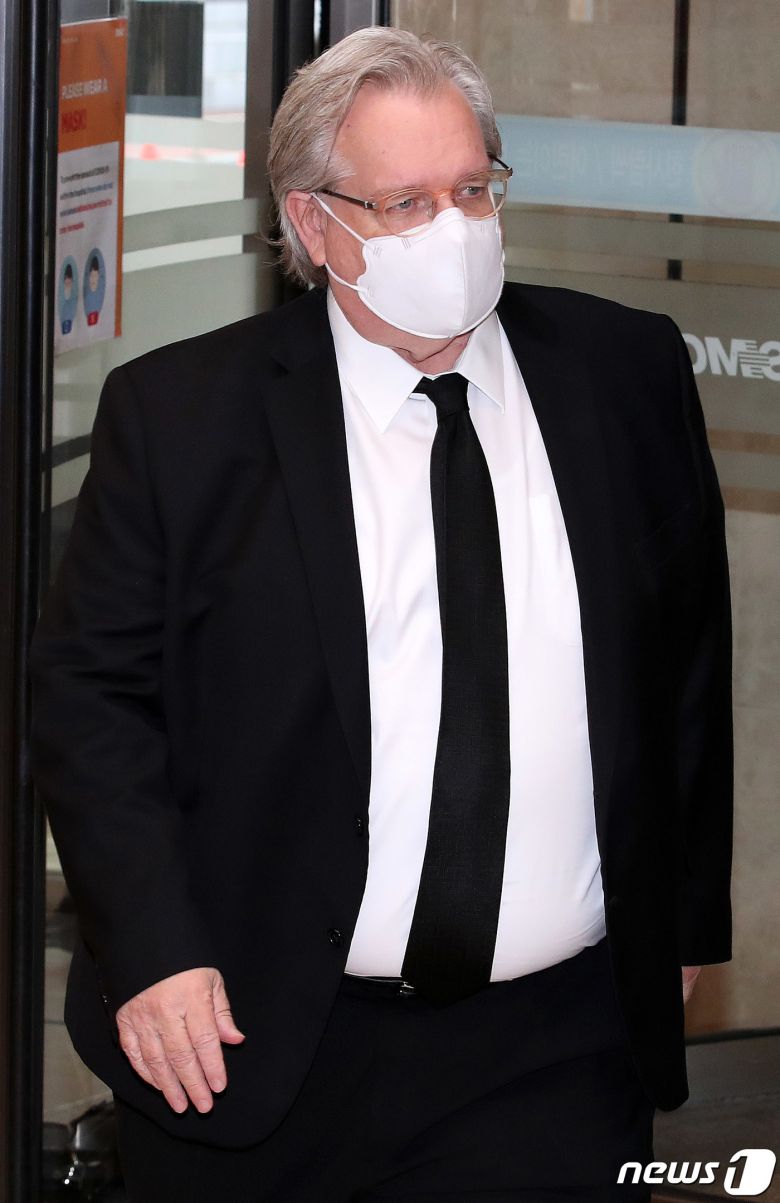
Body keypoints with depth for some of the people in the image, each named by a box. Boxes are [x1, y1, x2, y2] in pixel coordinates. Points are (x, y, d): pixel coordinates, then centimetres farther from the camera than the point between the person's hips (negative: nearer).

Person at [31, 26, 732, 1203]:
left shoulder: (628, 373, 5)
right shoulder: (178, 412, -3)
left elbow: (689, 654, 14)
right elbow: (90, 690, -2)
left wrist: (685, 919, 15)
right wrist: (150, 952, -12)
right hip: (256, 1050, -1)